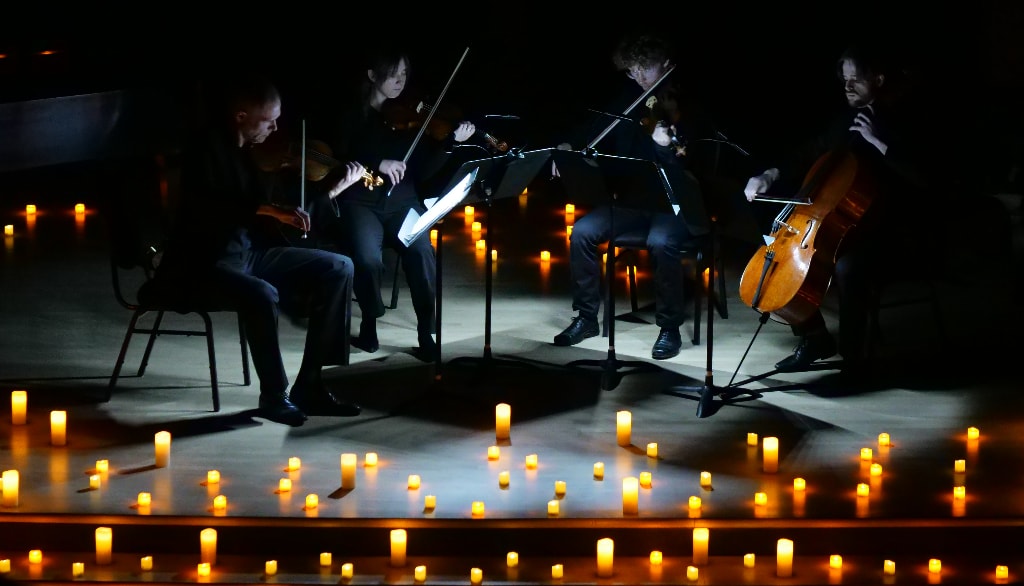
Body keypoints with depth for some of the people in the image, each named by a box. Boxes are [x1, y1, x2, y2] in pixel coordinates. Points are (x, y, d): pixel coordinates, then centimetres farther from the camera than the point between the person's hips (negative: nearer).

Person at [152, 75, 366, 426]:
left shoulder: (255, 151, 7)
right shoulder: (205, 149, -14)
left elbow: (287, 215, 12)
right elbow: (205, 208, -31)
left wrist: (337, 188, 6)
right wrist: (265, 209, -38)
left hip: (249, 252, 8)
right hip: (201, 264, -8)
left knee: (337, 269, -2)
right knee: (262, 295, -36)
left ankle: (310, 387, -2)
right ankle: (274, 396, -15)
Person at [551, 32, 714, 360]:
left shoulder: (690, 106, -9)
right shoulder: (629, 102, 4)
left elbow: (696, 167, -17)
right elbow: (594, 133, 11)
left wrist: (669, 147, -37)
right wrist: (568, 148, -10)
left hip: (678, 201, -5)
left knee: (661, 240, -35)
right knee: (583, 230, -15)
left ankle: (670, 327, -18)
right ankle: (587, 316, 0)